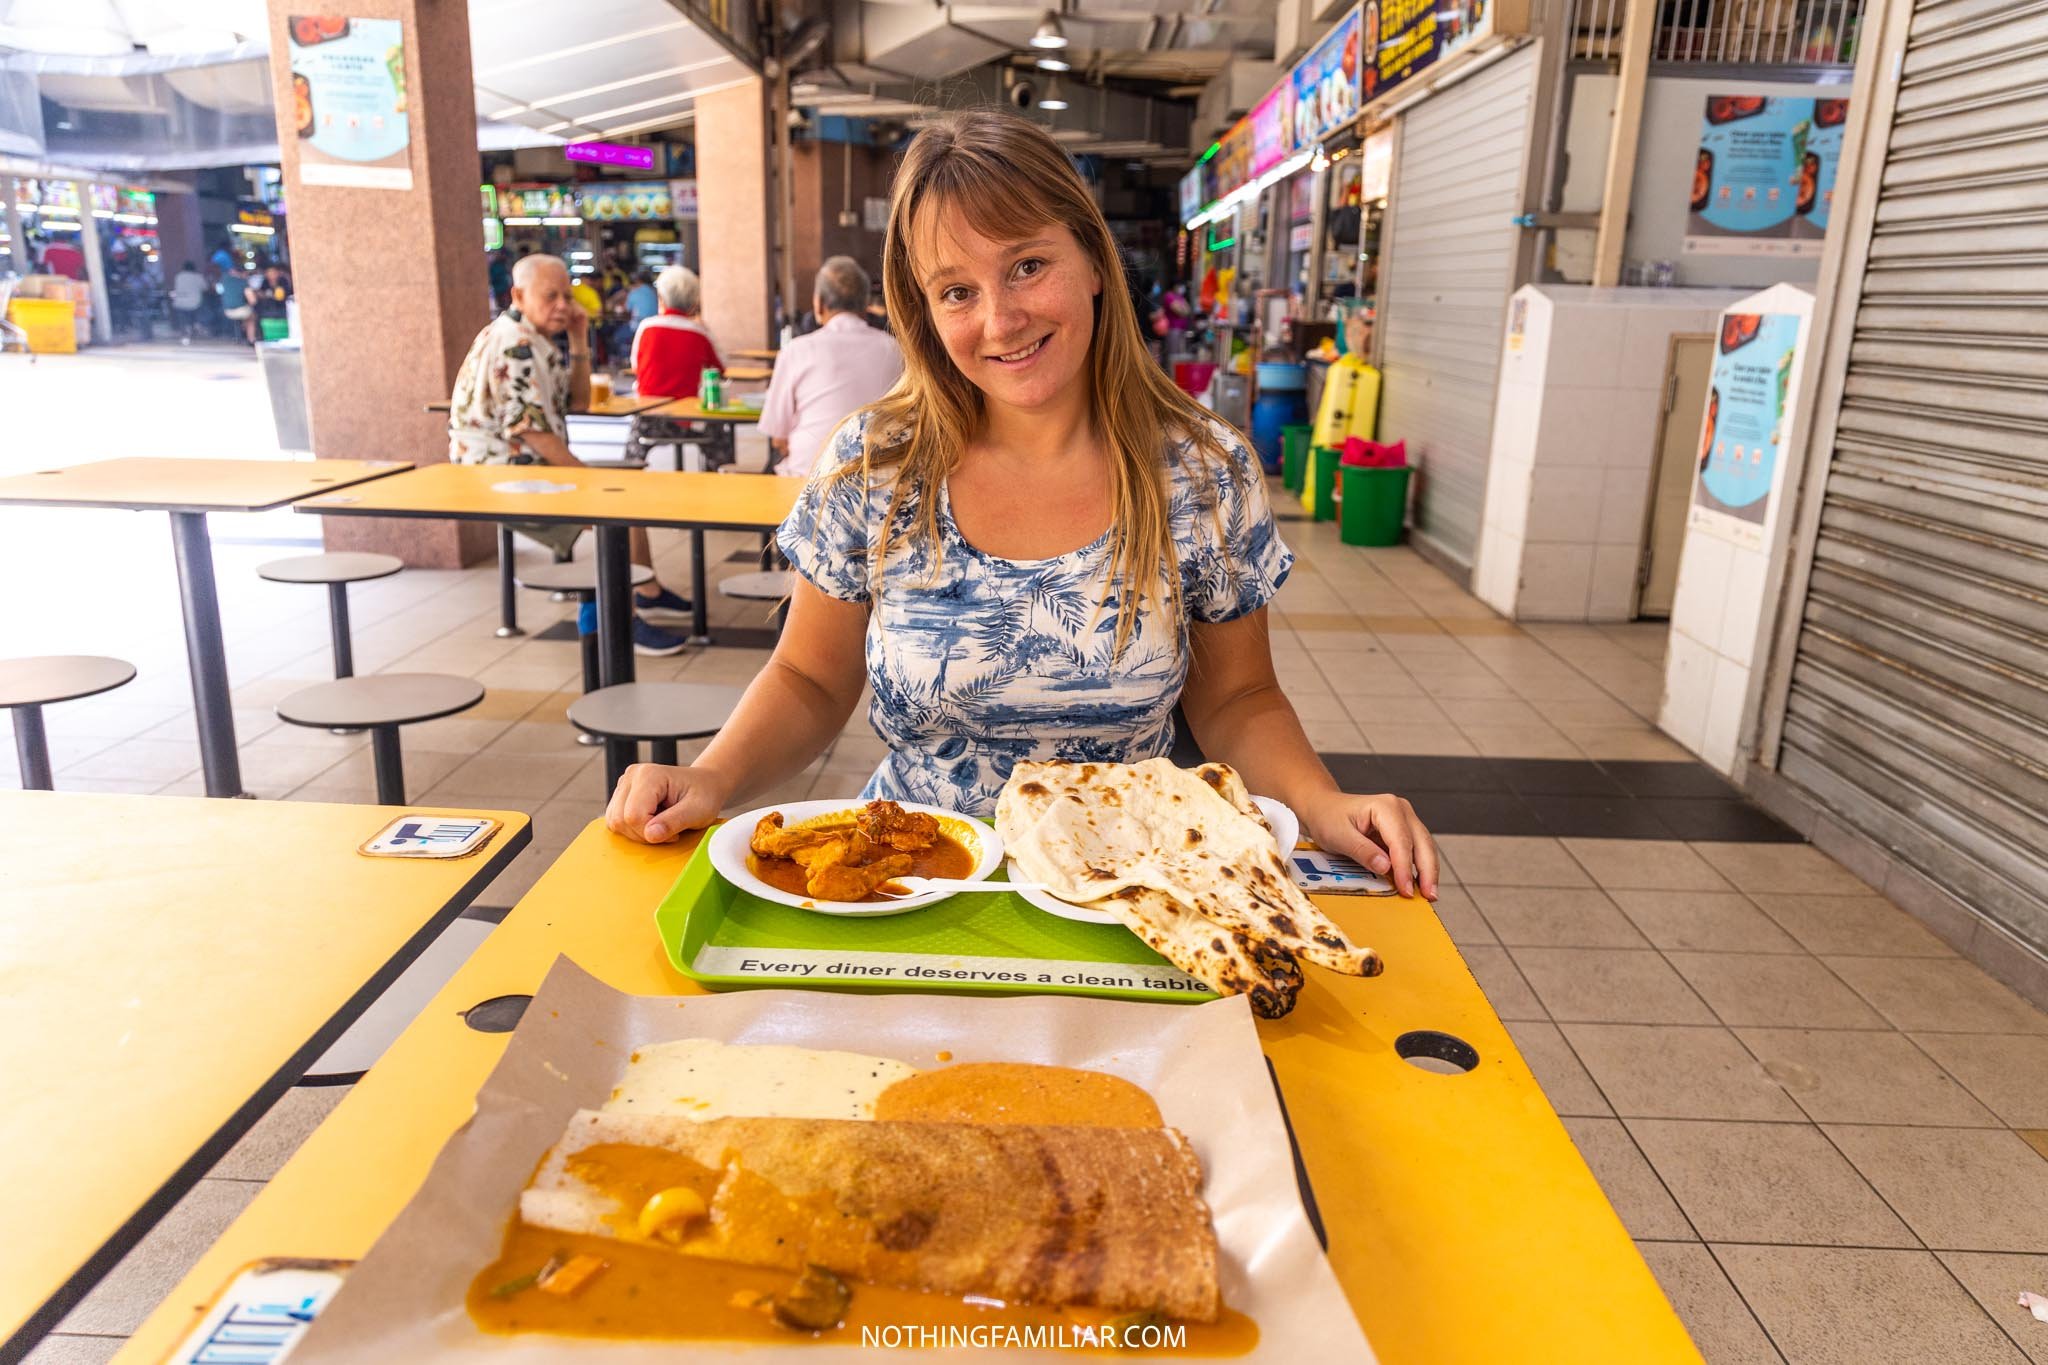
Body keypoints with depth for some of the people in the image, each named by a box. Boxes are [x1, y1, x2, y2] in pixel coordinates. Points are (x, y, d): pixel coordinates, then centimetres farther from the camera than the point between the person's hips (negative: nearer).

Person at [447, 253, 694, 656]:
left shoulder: (532, 339, 14)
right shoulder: (515, 346, -19)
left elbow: (577, 402, 16)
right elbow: (531, 431, -24)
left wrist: (579, 340, 5)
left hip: (531, 468, 11)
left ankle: (647, 591, 25)